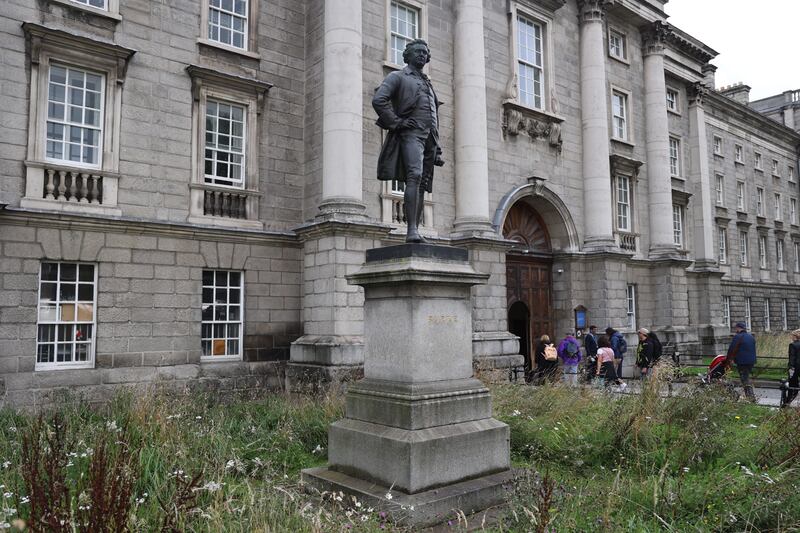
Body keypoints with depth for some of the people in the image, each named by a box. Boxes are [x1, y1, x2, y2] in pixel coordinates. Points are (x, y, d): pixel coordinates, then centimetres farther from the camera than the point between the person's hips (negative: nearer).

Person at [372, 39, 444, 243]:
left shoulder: (428, 84, 31)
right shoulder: (397, 77, 10)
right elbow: (378, 100, -8)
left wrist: (437, 149, 17)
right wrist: (396, 122, -12)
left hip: (429, 137, 7)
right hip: (410, 134, -7)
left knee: (423, 186, -1)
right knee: (414, 176, -25)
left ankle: (415, 231, -1)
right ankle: (411, 230, -32)